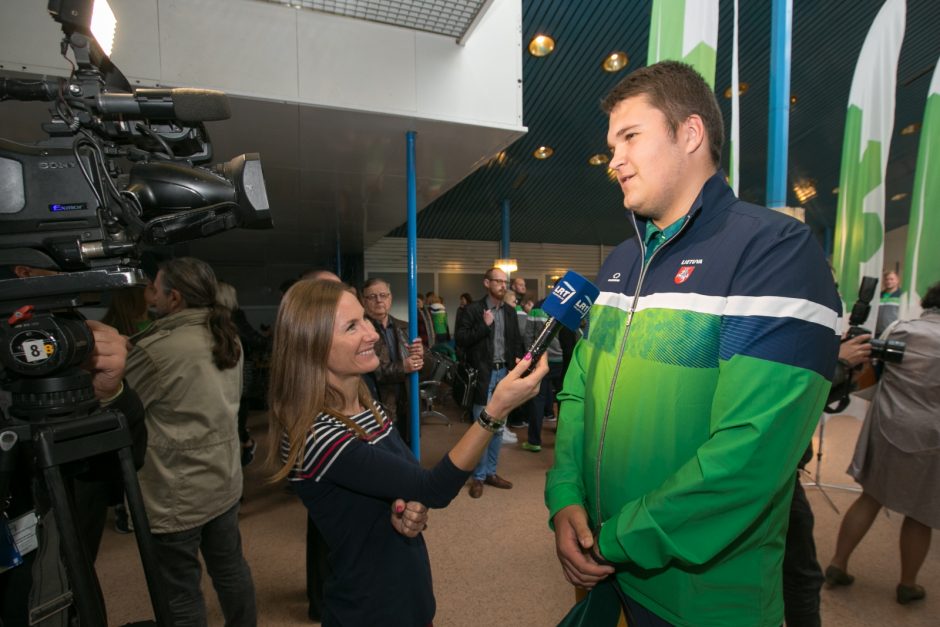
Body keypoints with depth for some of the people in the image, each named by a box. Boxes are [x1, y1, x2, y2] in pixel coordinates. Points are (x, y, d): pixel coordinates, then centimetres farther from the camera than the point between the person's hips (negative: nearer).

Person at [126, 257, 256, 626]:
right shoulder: (228, 338, 2)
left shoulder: (158, 349, -21)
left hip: (176, 497, -7)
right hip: (226, 484, 7)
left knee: (181, 593, 11)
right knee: (231, 569, 21)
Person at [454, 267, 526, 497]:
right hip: (483, 374, -5)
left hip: (504, 373, 6)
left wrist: (518, 358, 1)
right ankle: (478, 476, 14)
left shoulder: (510, 311, 10)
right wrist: (484, 325, -18)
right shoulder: (473, 309, -6)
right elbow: (460, 339, -13)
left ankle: (491, 472, 25)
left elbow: (516, 340, 17)